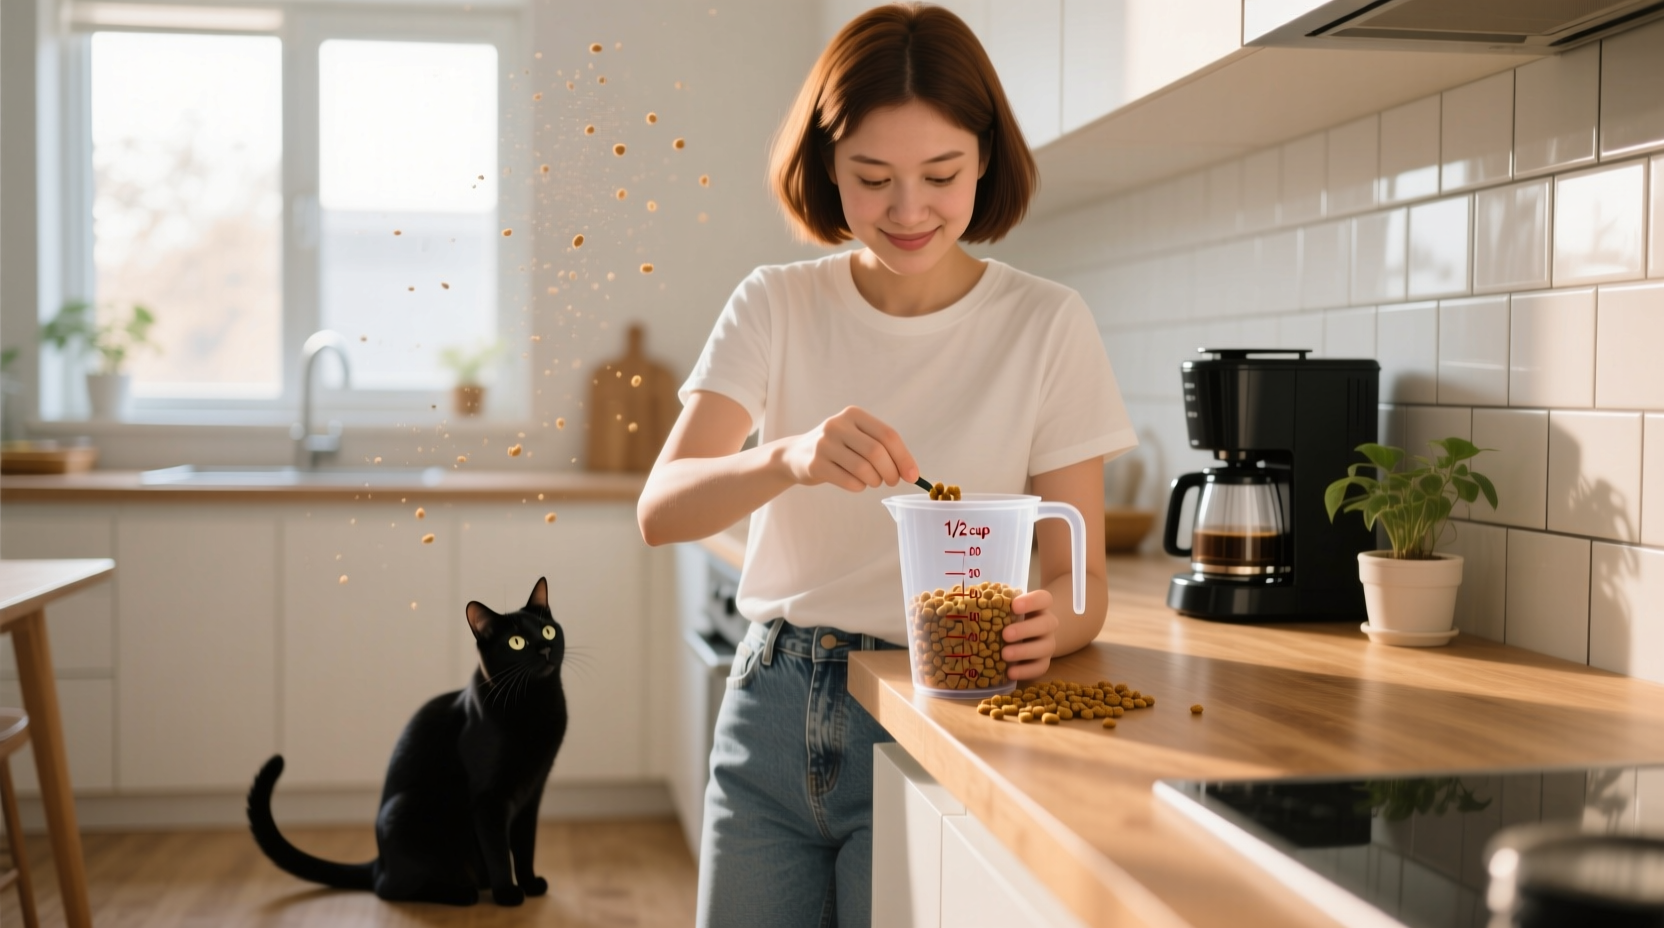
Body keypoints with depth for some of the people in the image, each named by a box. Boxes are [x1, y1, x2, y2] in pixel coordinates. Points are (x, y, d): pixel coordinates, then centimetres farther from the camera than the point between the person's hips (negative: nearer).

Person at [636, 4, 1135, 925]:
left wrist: (1046, 624, -27)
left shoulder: (1046, 325, -5)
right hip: (771, 711, 2)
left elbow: (1081, 577, -3)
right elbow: (660, 509, -13)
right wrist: (790, 459, -32)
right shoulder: (775, 307, -1)